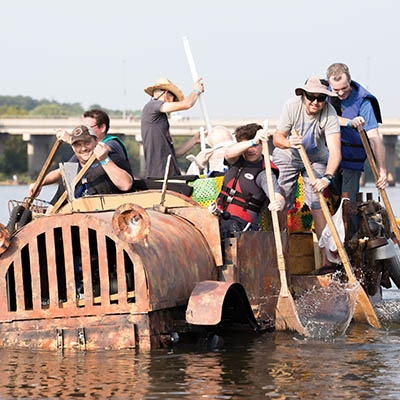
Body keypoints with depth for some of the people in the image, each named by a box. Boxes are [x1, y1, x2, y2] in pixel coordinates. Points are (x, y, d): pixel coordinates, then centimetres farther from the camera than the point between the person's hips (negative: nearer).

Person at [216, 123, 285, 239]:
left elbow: (278, 197, -20)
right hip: (219, 217, 8)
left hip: (240, 224, -8)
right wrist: (252, 142, -33)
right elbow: (229, 154, -14)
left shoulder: (264, 172, -6)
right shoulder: (238, 161, 12)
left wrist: (279, 203, -47)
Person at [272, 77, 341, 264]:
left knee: (317, 205, -12)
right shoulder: (292, 106, -27)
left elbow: (335, 151, -37)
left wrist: (326, 177, -52)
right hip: (287, 157, 1)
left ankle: (326, 256, -10)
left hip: (316, 159, -1)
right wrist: (288, 143, -46)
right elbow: (277, 138, -22)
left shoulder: (329, 114, -29)